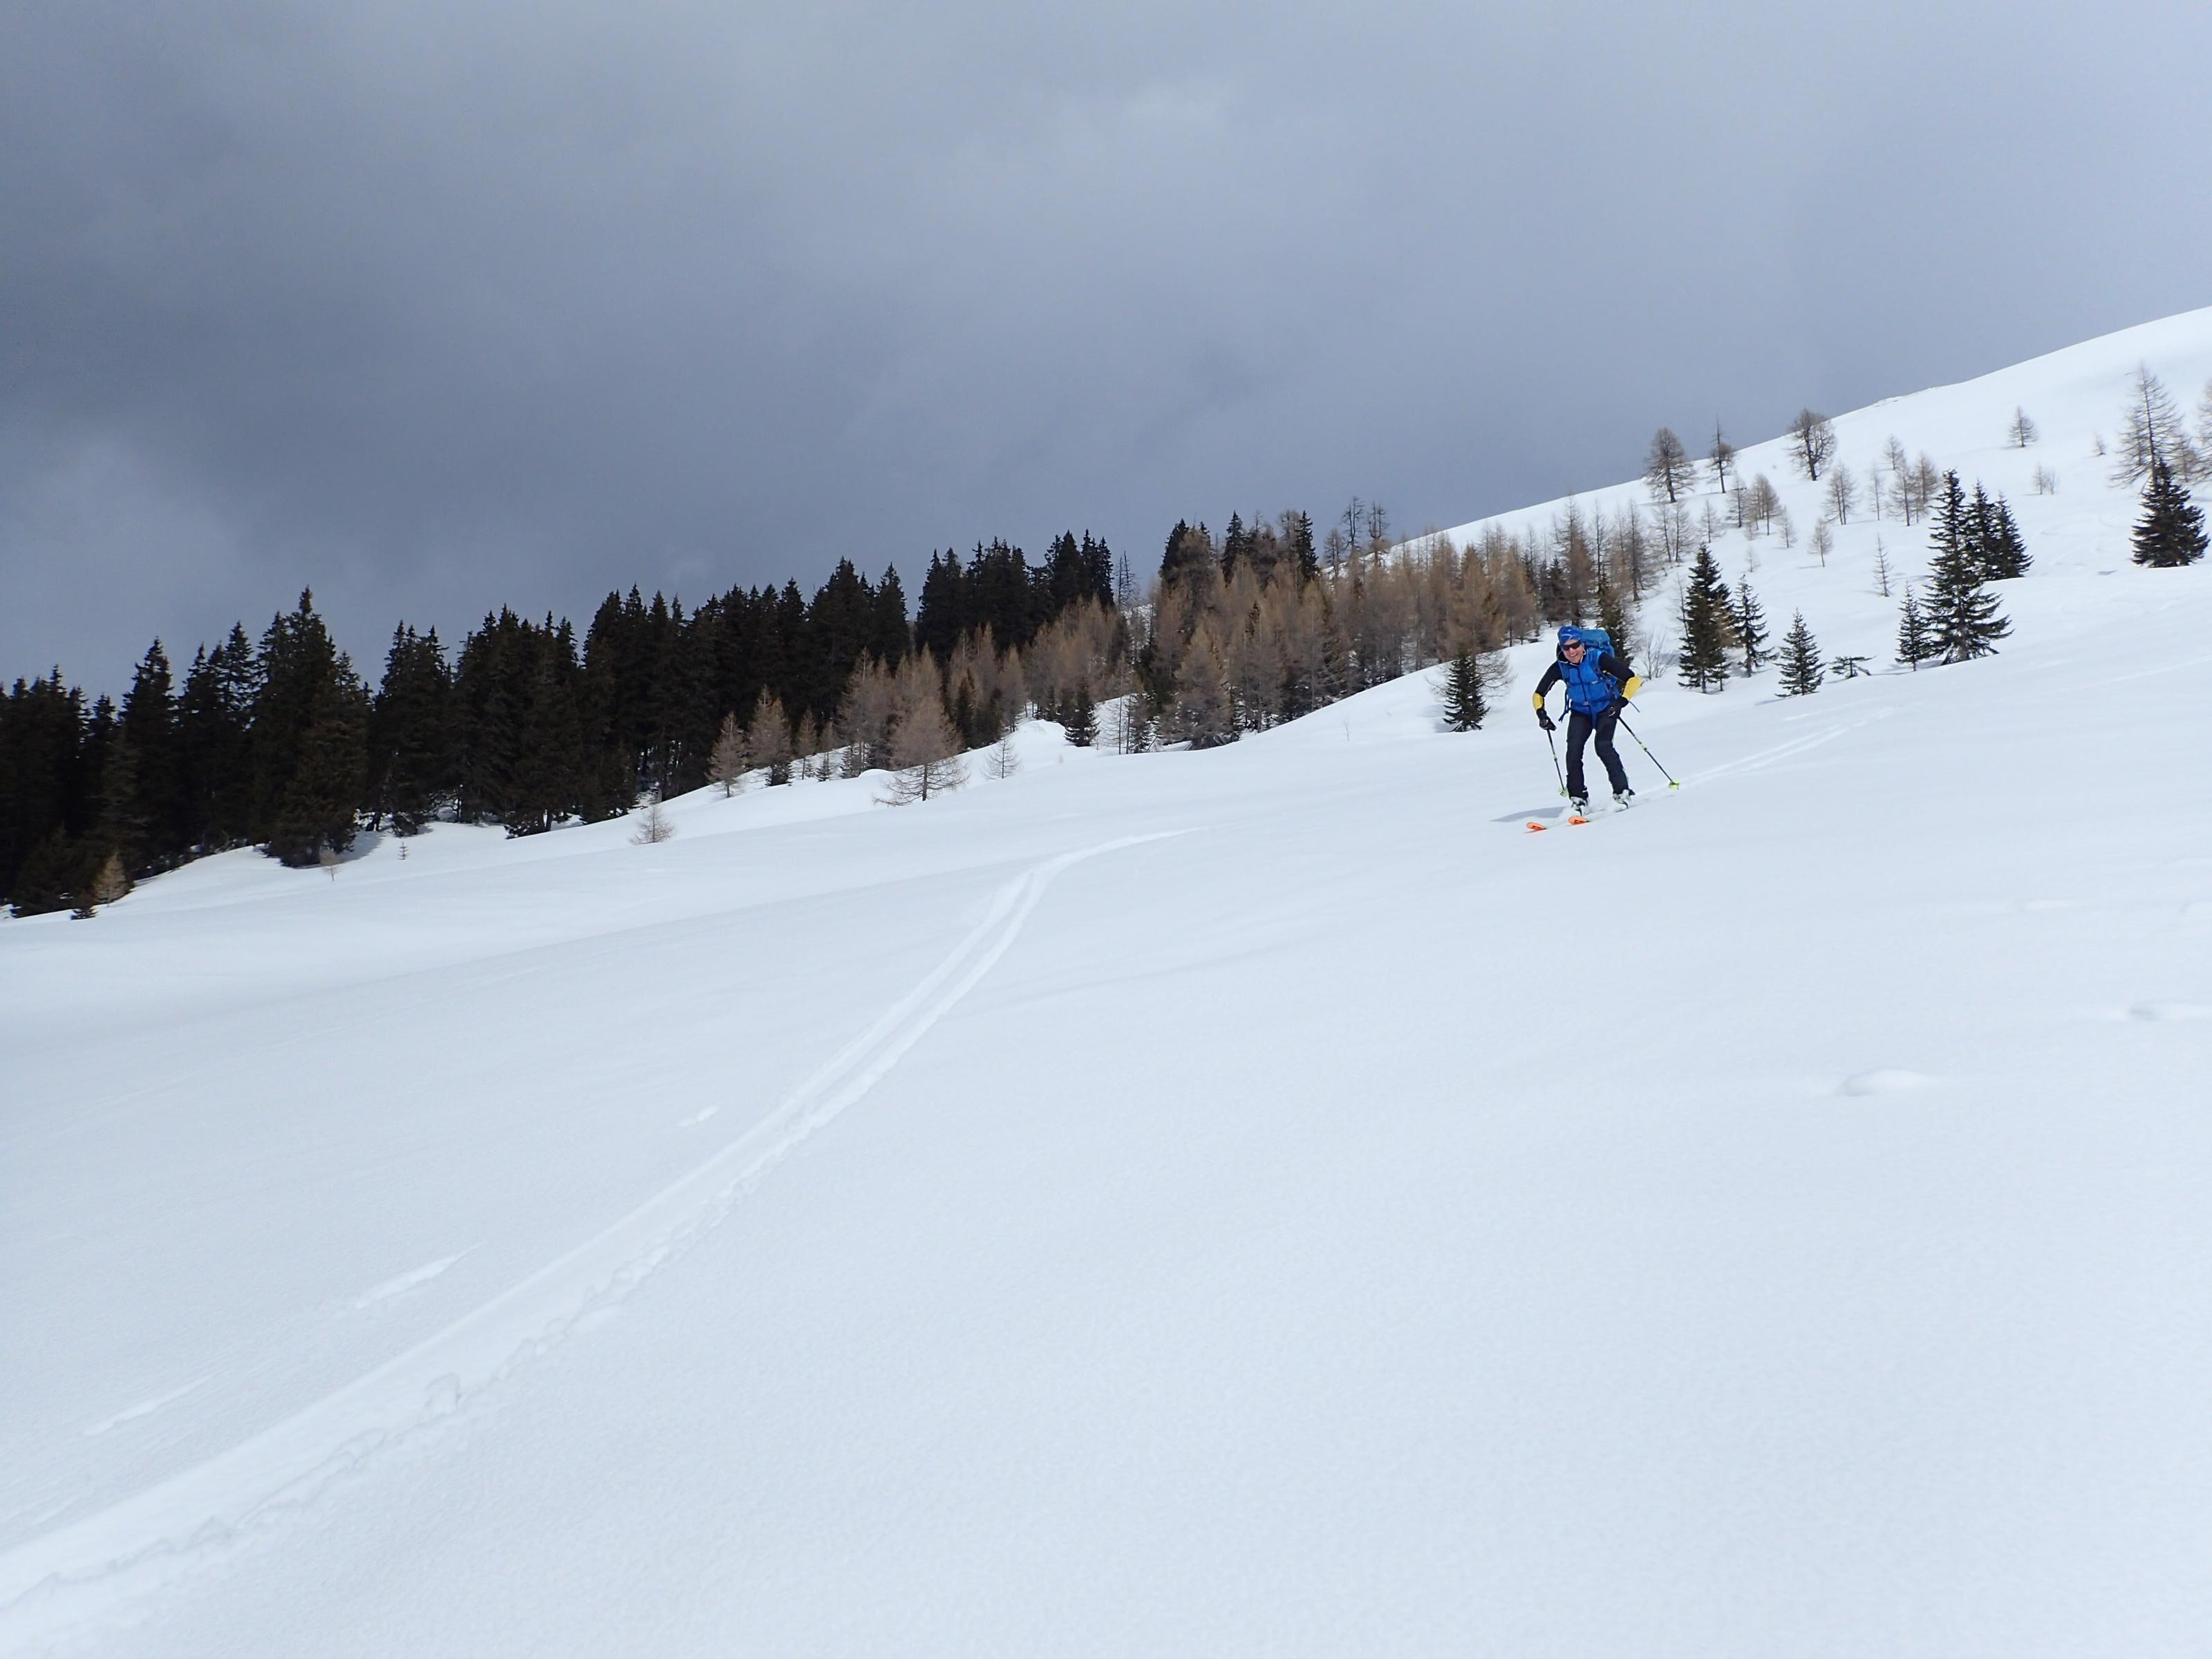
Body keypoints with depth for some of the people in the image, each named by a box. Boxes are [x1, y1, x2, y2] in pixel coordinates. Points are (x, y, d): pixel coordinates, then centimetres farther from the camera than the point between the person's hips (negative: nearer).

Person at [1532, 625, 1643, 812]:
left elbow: (1633, 679, -24)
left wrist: (1622, 701, -36)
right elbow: (1539, 694, -2)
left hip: (1606, 709, -3)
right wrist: (1541, 714, -18)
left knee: (1603, 746, -22)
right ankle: (1578, 798, -6)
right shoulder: (1559, 667, -15)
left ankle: (1622, 792, -10)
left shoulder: (1598, 659, -25)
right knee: (1573, 749, -15)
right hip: (1580, 712, 3)